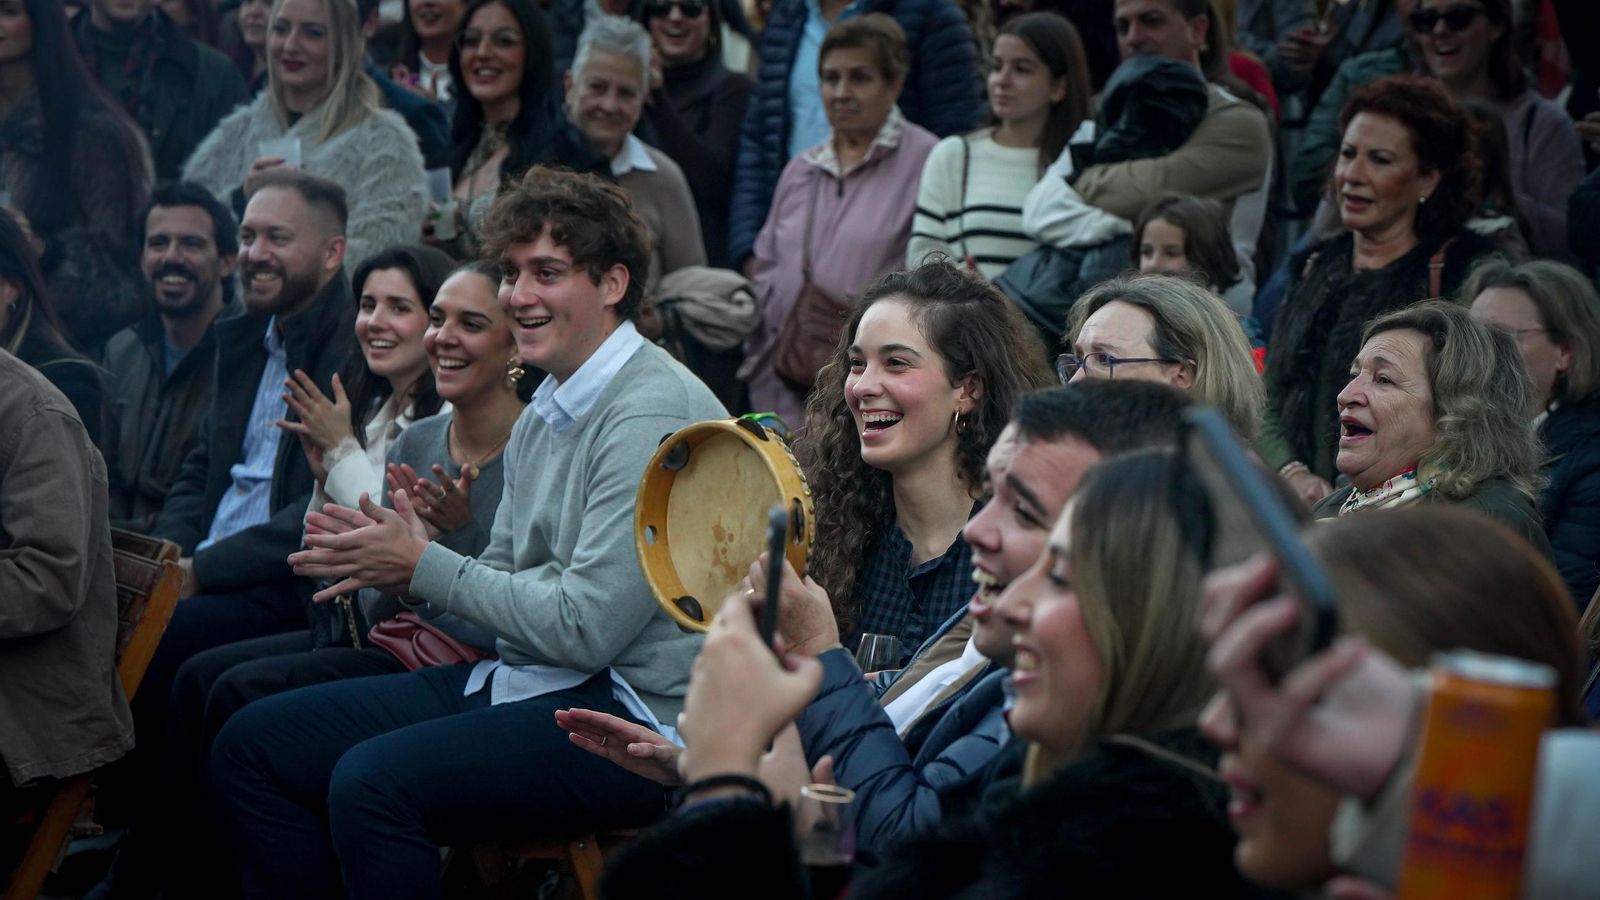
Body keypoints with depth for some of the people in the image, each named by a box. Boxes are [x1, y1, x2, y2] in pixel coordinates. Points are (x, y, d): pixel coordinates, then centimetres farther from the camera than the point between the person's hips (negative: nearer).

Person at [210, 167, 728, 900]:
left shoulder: (652, 418, -16)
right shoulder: (543, 416, 14)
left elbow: (584, 627, -21)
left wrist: (423, 566, -12)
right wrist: (389, 566, -4)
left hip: (628, 713, -10)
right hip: (517, 679, 10)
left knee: (374, 779, -30)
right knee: (253, 743, 3)